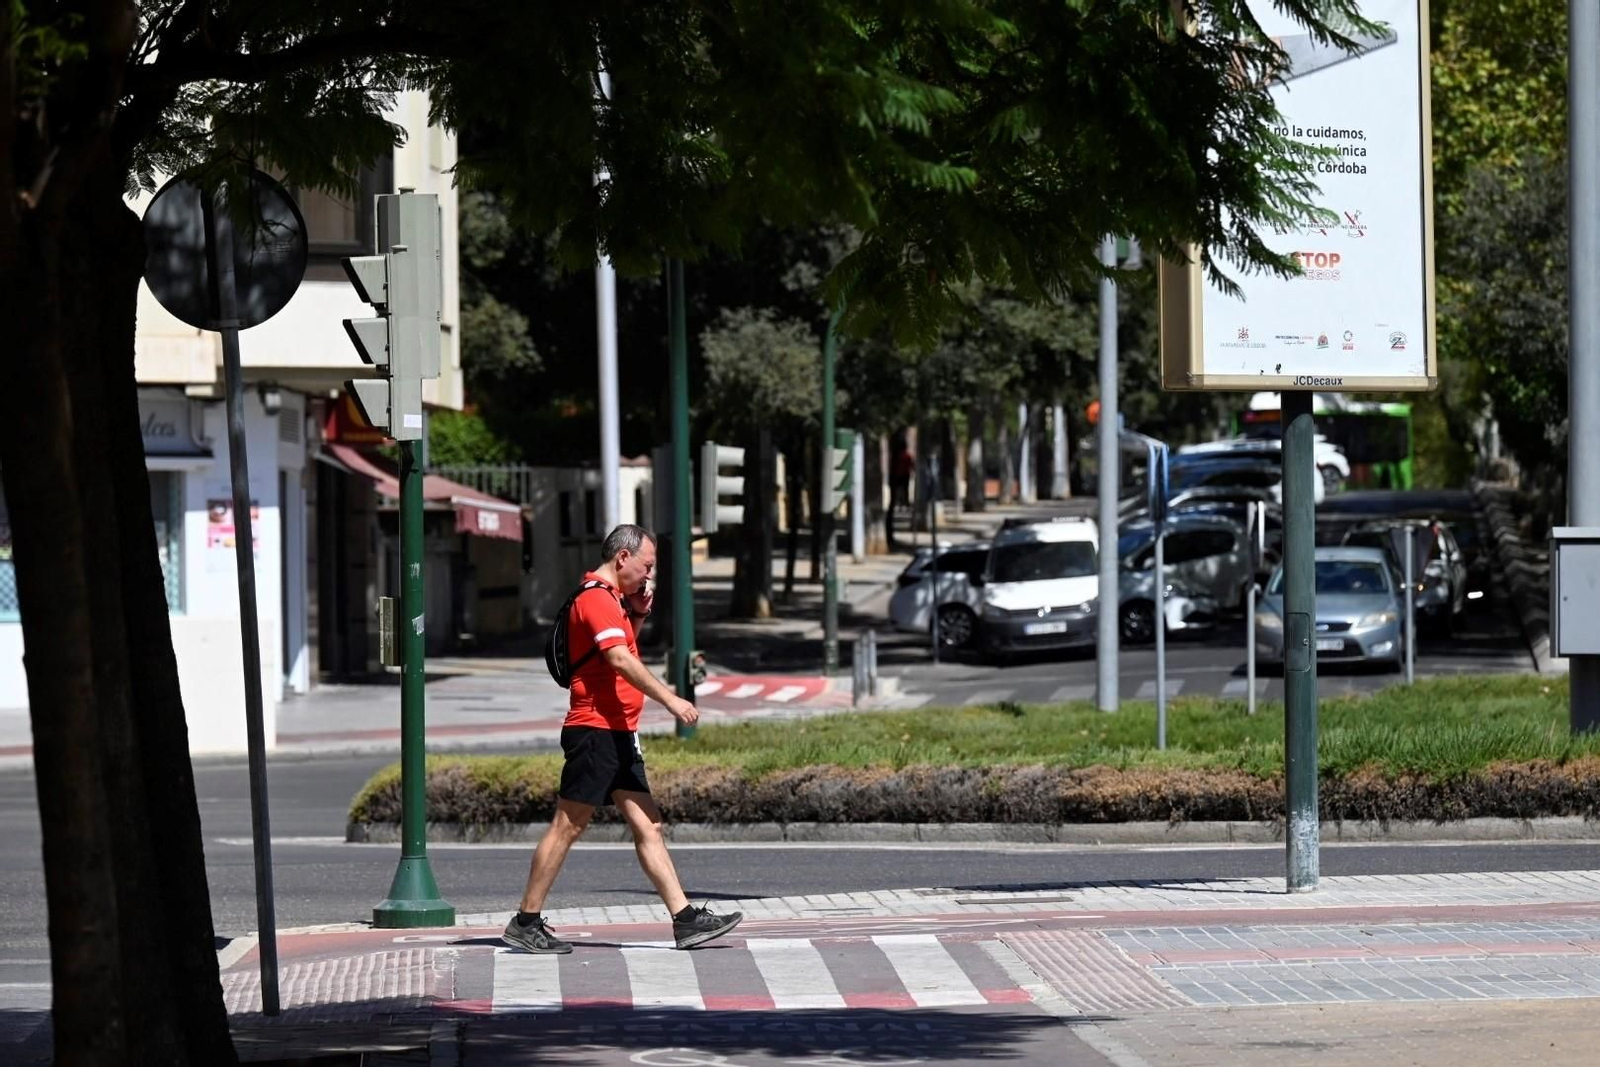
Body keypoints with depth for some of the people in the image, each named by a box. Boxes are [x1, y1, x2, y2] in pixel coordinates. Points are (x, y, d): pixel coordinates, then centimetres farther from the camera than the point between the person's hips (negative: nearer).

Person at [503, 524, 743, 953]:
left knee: (648, 825, 5)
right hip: (595, 729, -10)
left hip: (618, 734, 10)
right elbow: (621, 660, -24)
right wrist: (669, 699, -26)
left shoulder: (611, 598, 18)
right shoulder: (595, 598, -13)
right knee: (568, 826, -5)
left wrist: (638, 614, 14)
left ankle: (685, 919, 3)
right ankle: (525, 922, 1)